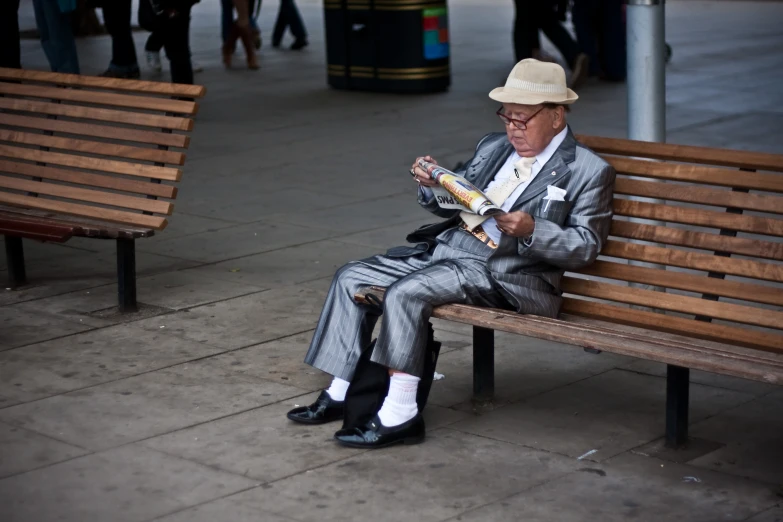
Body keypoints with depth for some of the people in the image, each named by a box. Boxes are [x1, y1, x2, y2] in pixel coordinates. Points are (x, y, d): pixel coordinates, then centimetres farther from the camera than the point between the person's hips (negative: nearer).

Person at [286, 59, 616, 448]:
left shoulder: (589, 171, -4)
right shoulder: (493, 146, 17)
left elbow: (586, 246, -8)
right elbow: (452, 206, 23)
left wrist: (531, 230, -23)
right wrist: (433, 185, 1)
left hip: (506, 274, -8)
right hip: (445, 249, 8)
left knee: (405, 292, -28)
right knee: (352, 278, -1)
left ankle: (399, 415, -22)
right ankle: (339, 394, 4)